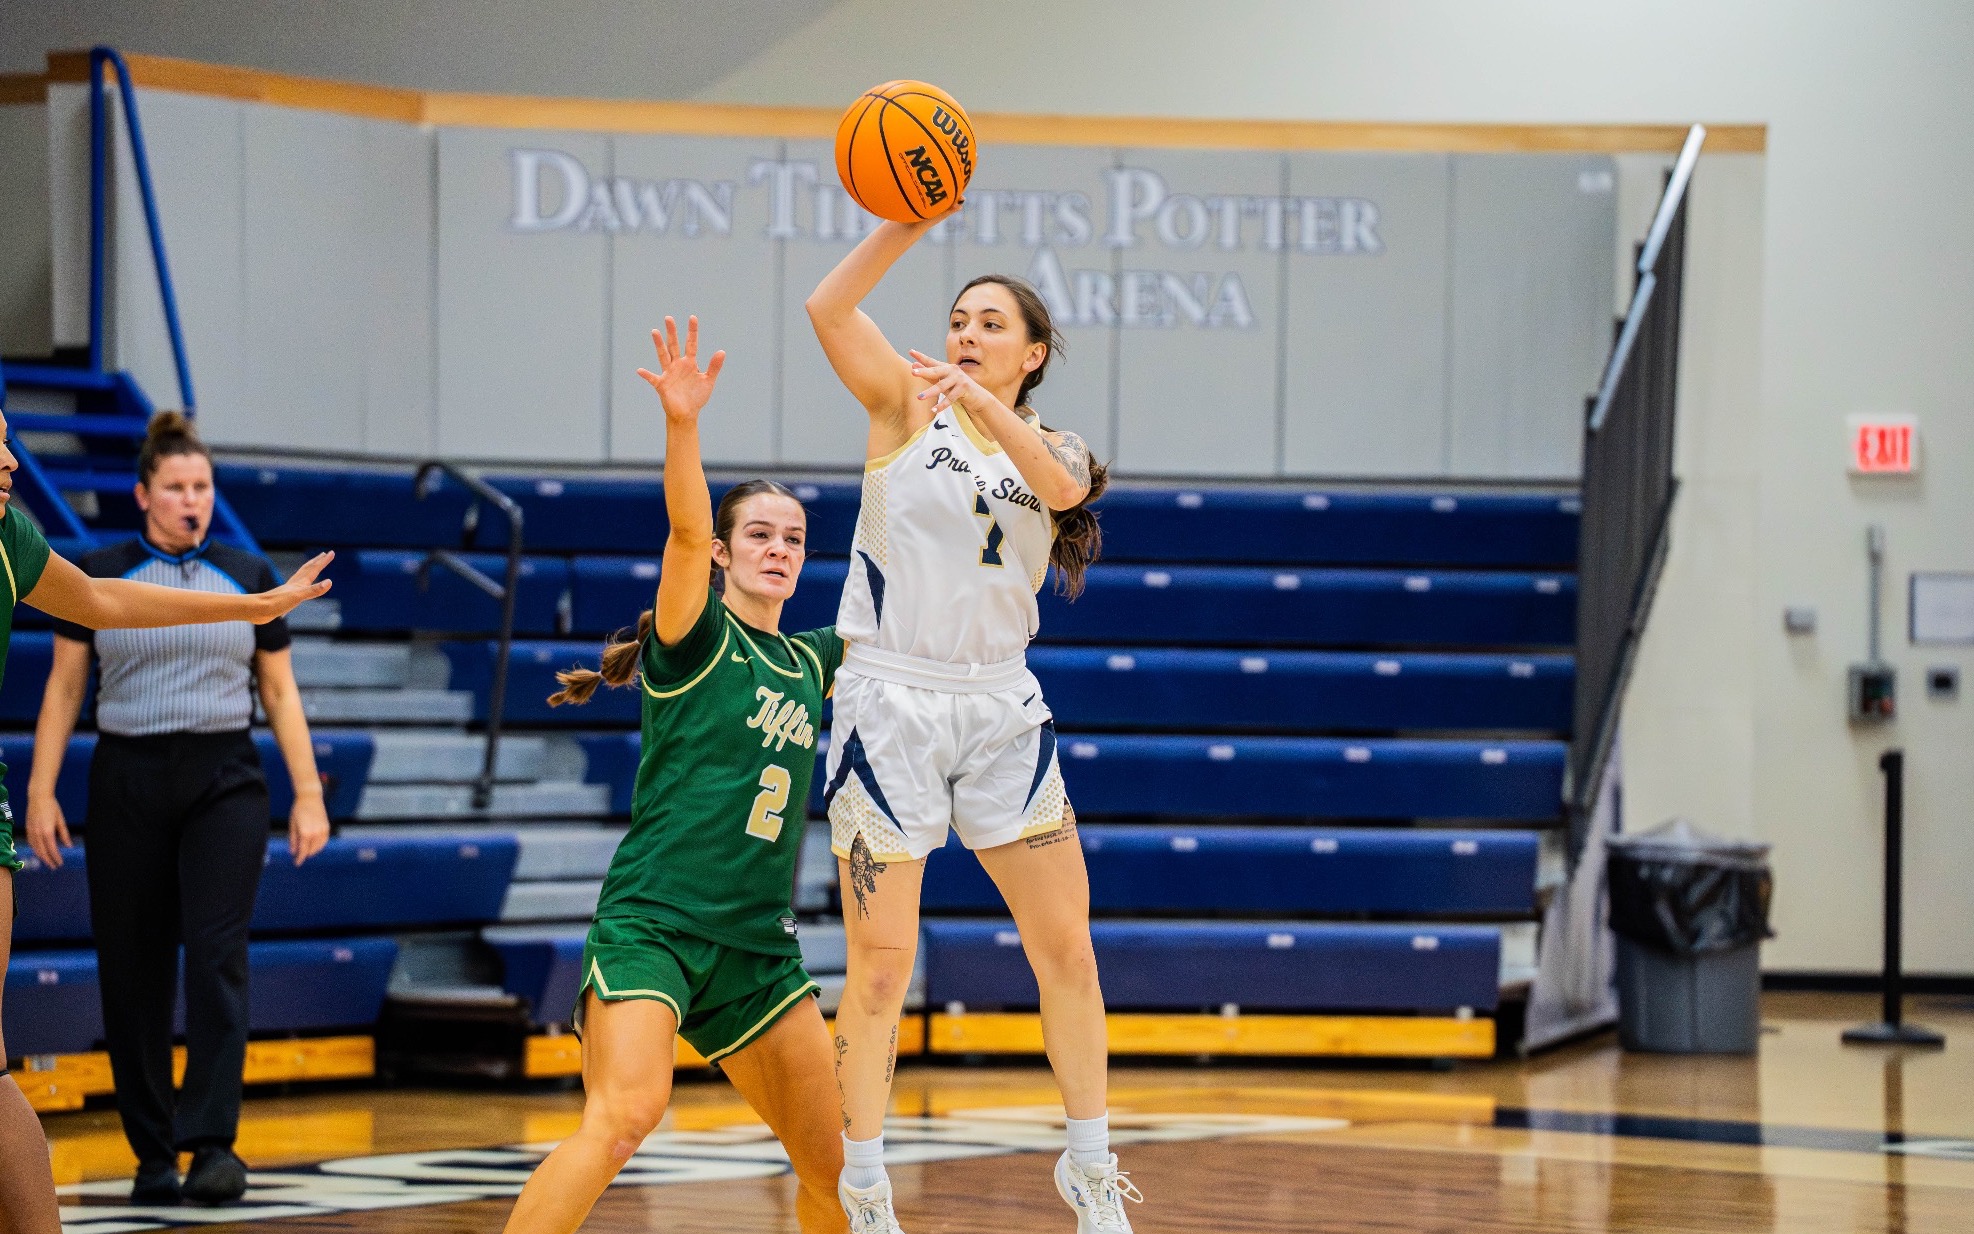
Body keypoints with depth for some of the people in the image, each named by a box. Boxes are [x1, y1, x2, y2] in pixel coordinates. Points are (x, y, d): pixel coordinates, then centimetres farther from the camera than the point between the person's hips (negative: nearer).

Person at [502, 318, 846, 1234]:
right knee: (626, 1112, -28)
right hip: (651, 919, -7)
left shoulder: (810, 664, 16)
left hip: (757, 944, 7)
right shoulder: (696, 638, -1)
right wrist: (683, 424, -37)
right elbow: (685, 530, -19)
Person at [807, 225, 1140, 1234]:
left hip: (1000, 710, 3)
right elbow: (829, 309, -14)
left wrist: (985, 403, -33)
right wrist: (908, 224, -28)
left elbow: (1061, 487, -17)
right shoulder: (909, 404, 3)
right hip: (890, 703, -3)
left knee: (1067, 948, 3)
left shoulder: (1052, 449, 9)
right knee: (881, 964, -3)